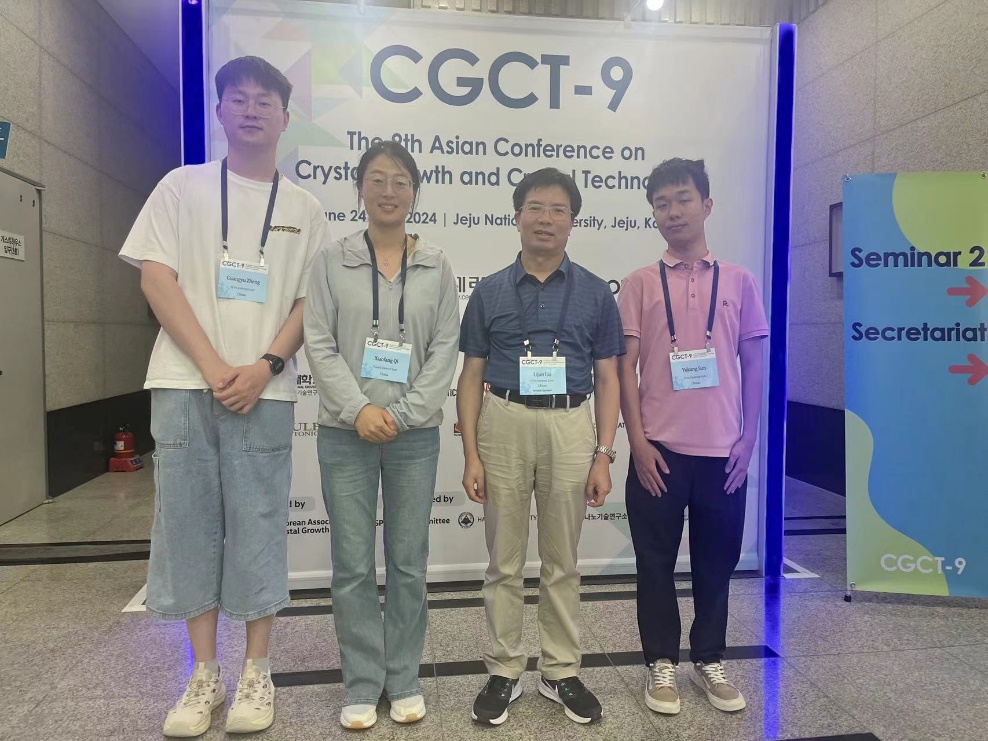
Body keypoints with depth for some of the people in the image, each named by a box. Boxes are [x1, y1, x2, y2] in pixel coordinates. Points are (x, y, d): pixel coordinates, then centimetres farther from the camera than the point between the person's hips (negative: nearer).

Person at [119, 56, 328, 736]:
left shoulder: (305, 208, 10)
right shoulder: (183, 187, 9)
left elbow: (310, 301, 5)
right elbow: (156, 278, 1)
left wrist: (263, 367, -11)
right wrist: (214, 368, -10)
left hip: (264, 391, 0)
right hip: (186, 386, 1)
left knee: (259, 529, 3)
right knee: (188, 525, 5)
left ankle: (257, 672, 18)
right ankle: (205, 673, 19)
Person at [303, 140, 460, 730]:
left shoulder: (437, 266, 6)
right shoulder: (333, 261, 4)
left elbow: (446, 349, 0)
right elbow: (319, 344, -2)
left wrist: (403, 414, -10)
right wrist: (358, 409, -14)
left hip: (414, 436, 1)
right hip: (346, 435, 0)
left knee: (409, 564, 9)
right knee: (354, 566, 6)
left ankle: (404, 680, 26)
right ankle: (363, 684, 23)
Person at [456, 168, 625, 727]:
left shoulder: (595, 293, 5)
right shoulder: (490, 292, 5)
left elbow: (607, 379, 5)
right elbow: (471, 377, 4)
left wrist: (603, 455, -3)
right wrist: (471, 454, -3)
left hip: (569, 427, 0)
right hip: (503, 424, 0)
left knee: (563, 561, 12)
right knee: (505, 561, 10)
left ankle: (562, 671, 28)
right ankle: (505, 672, 26)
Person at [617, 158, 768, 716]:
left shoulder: (738, 281, 6)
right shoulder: (640, 283, 1)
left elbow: (753, 365, 8)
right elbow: (627, 367, -1)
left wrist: (748, 439, 2)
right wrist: (638, 441, -8)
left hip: (723, 449, 2)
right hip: (660, 449, -1)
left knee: (717, 560, 13)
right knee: (657, 561, 8)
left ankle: (711, 660, 31)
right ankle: (662, 664, 25)